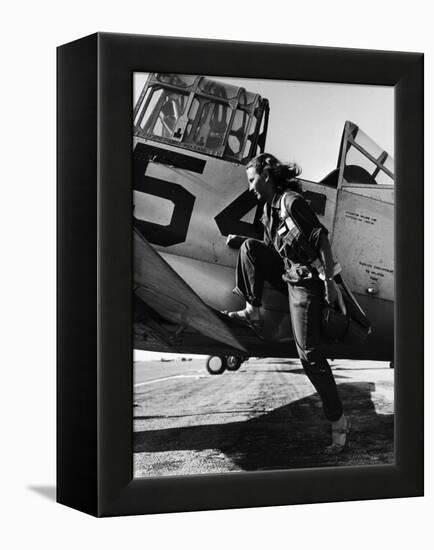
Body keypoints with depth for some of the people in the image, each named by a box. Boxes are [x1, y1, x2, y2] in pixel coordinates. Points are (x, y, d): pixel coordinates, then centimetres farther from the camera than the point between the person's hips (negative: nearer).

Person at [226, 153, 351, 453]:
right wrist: (238, 240, 13)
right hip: (287, 274, 8)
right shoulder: (270, 206, 10)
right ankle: (253, 312, 7)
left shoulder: (292, 201, -18)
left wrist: (330, 281, -24)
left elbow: (322, 238, -22)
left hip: (306, 280, -8)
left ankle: (339, 420, -2)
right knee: (251, 247, 1)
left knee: (309, 352, -9)